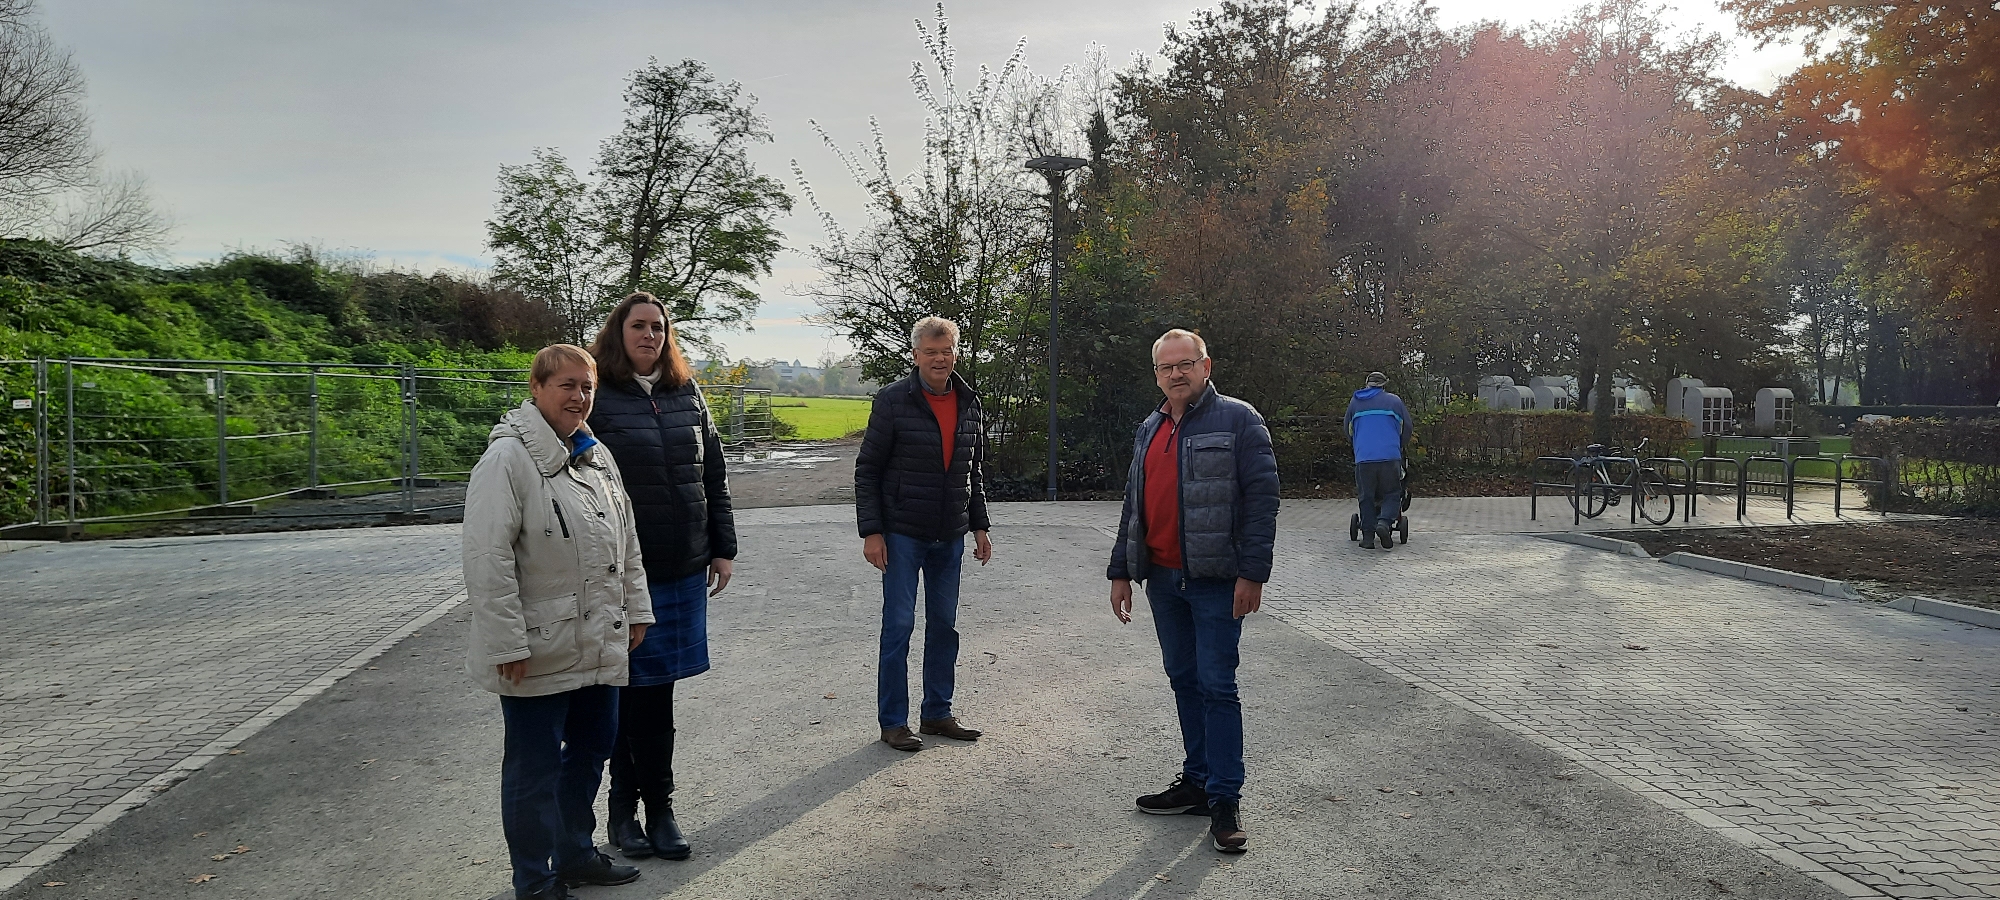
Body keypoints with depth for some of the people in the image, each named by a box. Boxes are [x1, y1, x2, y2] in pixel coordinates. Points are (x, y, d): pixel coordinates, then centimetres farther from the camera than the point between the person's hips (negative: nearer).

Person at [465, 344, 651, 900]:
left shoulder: (596, 457, 10)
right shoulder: (508, 459, -15)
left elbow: (625, 540, 18)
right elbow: (488, 559, -20)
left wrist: (635, 610, 16)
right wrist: (508, 643, -21)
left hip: (600, 646, 8)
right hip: (539, 654, -8)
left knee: (590, 751, 20)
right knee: (535, 768, 6)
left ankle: (575, 854, 38)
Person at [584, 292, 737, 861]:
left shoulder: (687, 394, 11)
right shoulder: (596, 396, -5)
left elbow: (713, 476, 15)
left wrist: (723, 548, 12)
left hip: (683, 568, 4)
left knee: (658, 687, 11)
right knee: (629, 690, 4)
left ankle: (658, 806, 20)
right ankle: (625, 807, 19)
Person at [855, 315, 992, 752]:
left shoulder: (969, 403, 7)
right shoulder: (892, 400, -8)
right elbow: (867, 470, -7)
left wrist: (979, 526, 12)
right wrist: (871, 531, -12)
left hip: (950, 536, 5)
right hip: (902, 534, -5)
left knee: (944, 625, 11)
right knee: (899, 626, 0)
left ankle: (937, 713, 23)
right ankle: (893, 721, 10)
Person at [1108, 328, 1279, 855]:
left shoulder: (1237, 420, -6)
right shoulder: (1149, 430, 15)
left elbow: (1262, 496, -12)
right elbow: (1133, 506, 19)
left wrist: (1252, 572, -17)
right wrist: (1121, 571, 16)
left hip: (1216, 579, -7)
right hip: (1162, 578, 7)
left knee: (1216, 686, -4)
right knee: (1183, 681, 13)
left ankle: (1225, 800, 4)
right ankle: (1196, 781, 24)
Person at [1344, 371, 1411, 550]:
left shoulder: (1354, 402, 16)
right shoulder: (1394, 401, 10)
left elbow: (1349, 430, 24)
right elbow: (1406, 428, 13)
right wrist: (1398, 447, 30)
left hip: (1363, 457, 1)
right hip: (1390, 457, -1)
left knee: (1366, 497, 7)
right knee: (1392, 494, 7)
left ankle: (1368, 535, 2)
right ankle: (1384, 522, -17)